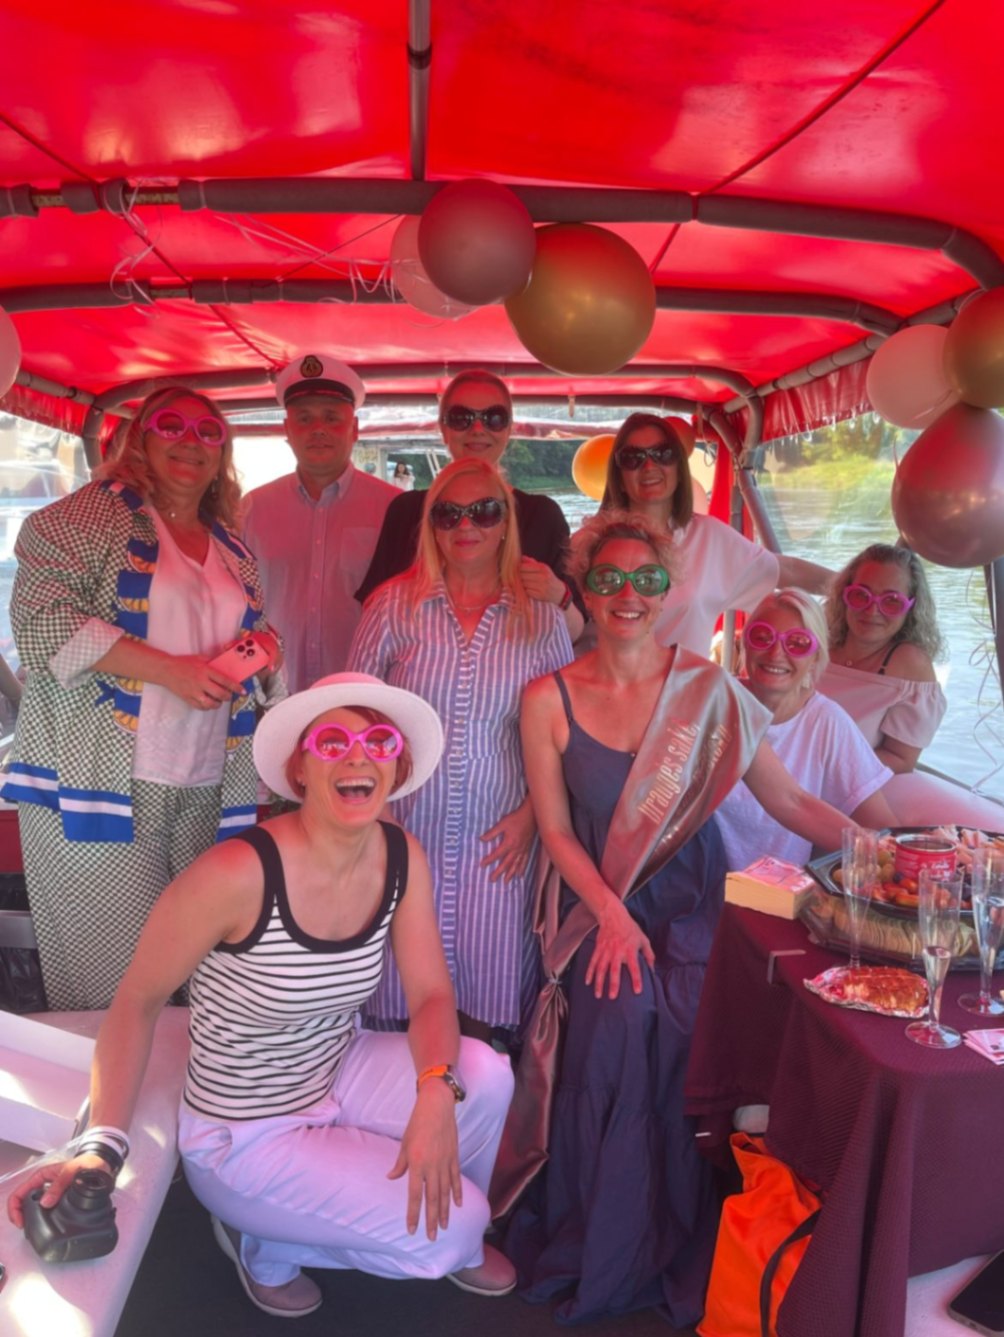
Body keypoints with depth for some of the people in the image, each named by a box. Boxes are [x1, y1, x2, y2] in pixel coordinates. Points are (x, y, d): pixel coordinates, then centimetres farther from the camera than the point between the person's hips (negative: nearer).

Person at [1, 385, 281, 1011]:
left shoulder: (232, 548, 19)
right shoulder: (93, 513, 1)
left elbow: (261, 630, 29)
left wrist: (265, 648, 4)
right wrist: (167, 669, -17)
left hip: (207, 789, 5)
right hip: (101, 780, -5)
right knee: (112, 976, -4)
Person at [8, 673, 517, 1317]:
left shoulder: (403, 857, -11)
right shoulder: (238, 872, -30)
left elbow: (430, 994, -9)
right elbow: (137, 1002, -17)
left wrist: (437, 1092, -28)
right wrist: (101, 1145, -26)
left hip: (342, 1075, 6)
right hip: (245, 1137, -5)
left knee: (486, 1074, -18)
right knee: (454, 1228, -14)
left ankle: (451, 1241, 14)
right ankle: (264, 1244, 12)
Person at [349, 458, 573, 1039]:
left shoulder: (541, 619, 0)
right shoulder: (394, 605, -1)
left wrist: (531, 814, -3)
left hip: (499, 839, 0)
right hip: (406, 830, 0)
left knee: (485, 991, 7)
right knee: (404, 988, 8)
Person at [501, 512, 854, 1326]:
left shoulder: (708, 689, -1)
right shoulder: (549, 701, -2)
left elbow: (789, 800, -1)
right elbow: (556, 831, 0)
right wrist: (612, 916, -12)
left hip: (691, 903, 0)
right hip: (597, 905, 0)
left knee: (683, 1035, -23)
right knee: (619, 1022, -24)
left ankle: (681, 1259, 5)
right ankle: (599, 1254, 3)